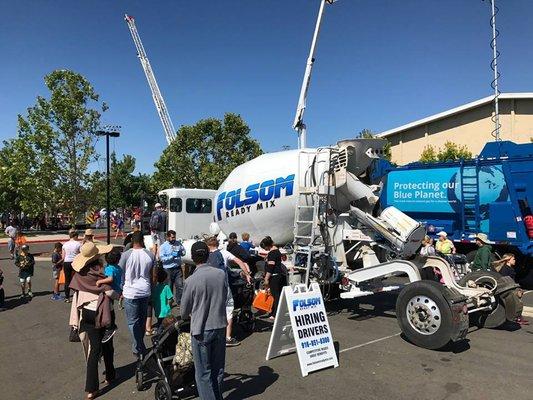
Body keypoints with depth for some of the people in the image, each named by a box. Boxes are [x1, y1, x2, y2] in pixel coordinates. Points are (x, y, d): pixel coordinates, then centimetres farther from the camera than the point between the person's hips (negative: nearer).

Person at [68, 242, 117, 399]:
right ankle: (110, 375, 37)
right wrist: (118, 295, 2)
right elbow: (110, 292, -21)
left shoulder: (80, 273, -6)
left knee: (94, 347, 9)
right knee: (107, 345, 18)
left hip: (86, 313, 3)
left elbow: (77, 294, -2)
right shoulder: (100, 271, -18)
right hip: (102, 313, -3)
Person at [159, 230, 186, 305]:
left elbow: (184, 252, 14)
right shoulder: (163, 246, -5)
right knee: (169, 287, 10)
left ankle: (179, 302, 15)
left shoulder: (178, 243, 6)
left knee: (180, 285, 1)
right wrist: (172, 256, -21)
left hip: (178, 268, 3)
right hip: (168, 270, -3)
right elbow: (162, 258, -13)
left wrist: (180, 252, -8)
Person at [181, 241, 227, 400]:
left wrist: (186, 316, 19)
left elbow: (184, 309, -4)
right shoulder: (221, 274, -7)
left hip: (201, 330, -4)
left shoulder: (191, 280, -17)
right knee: (218, 368, 20)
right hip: (220, 326, 5)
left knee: (203, 372, 10)